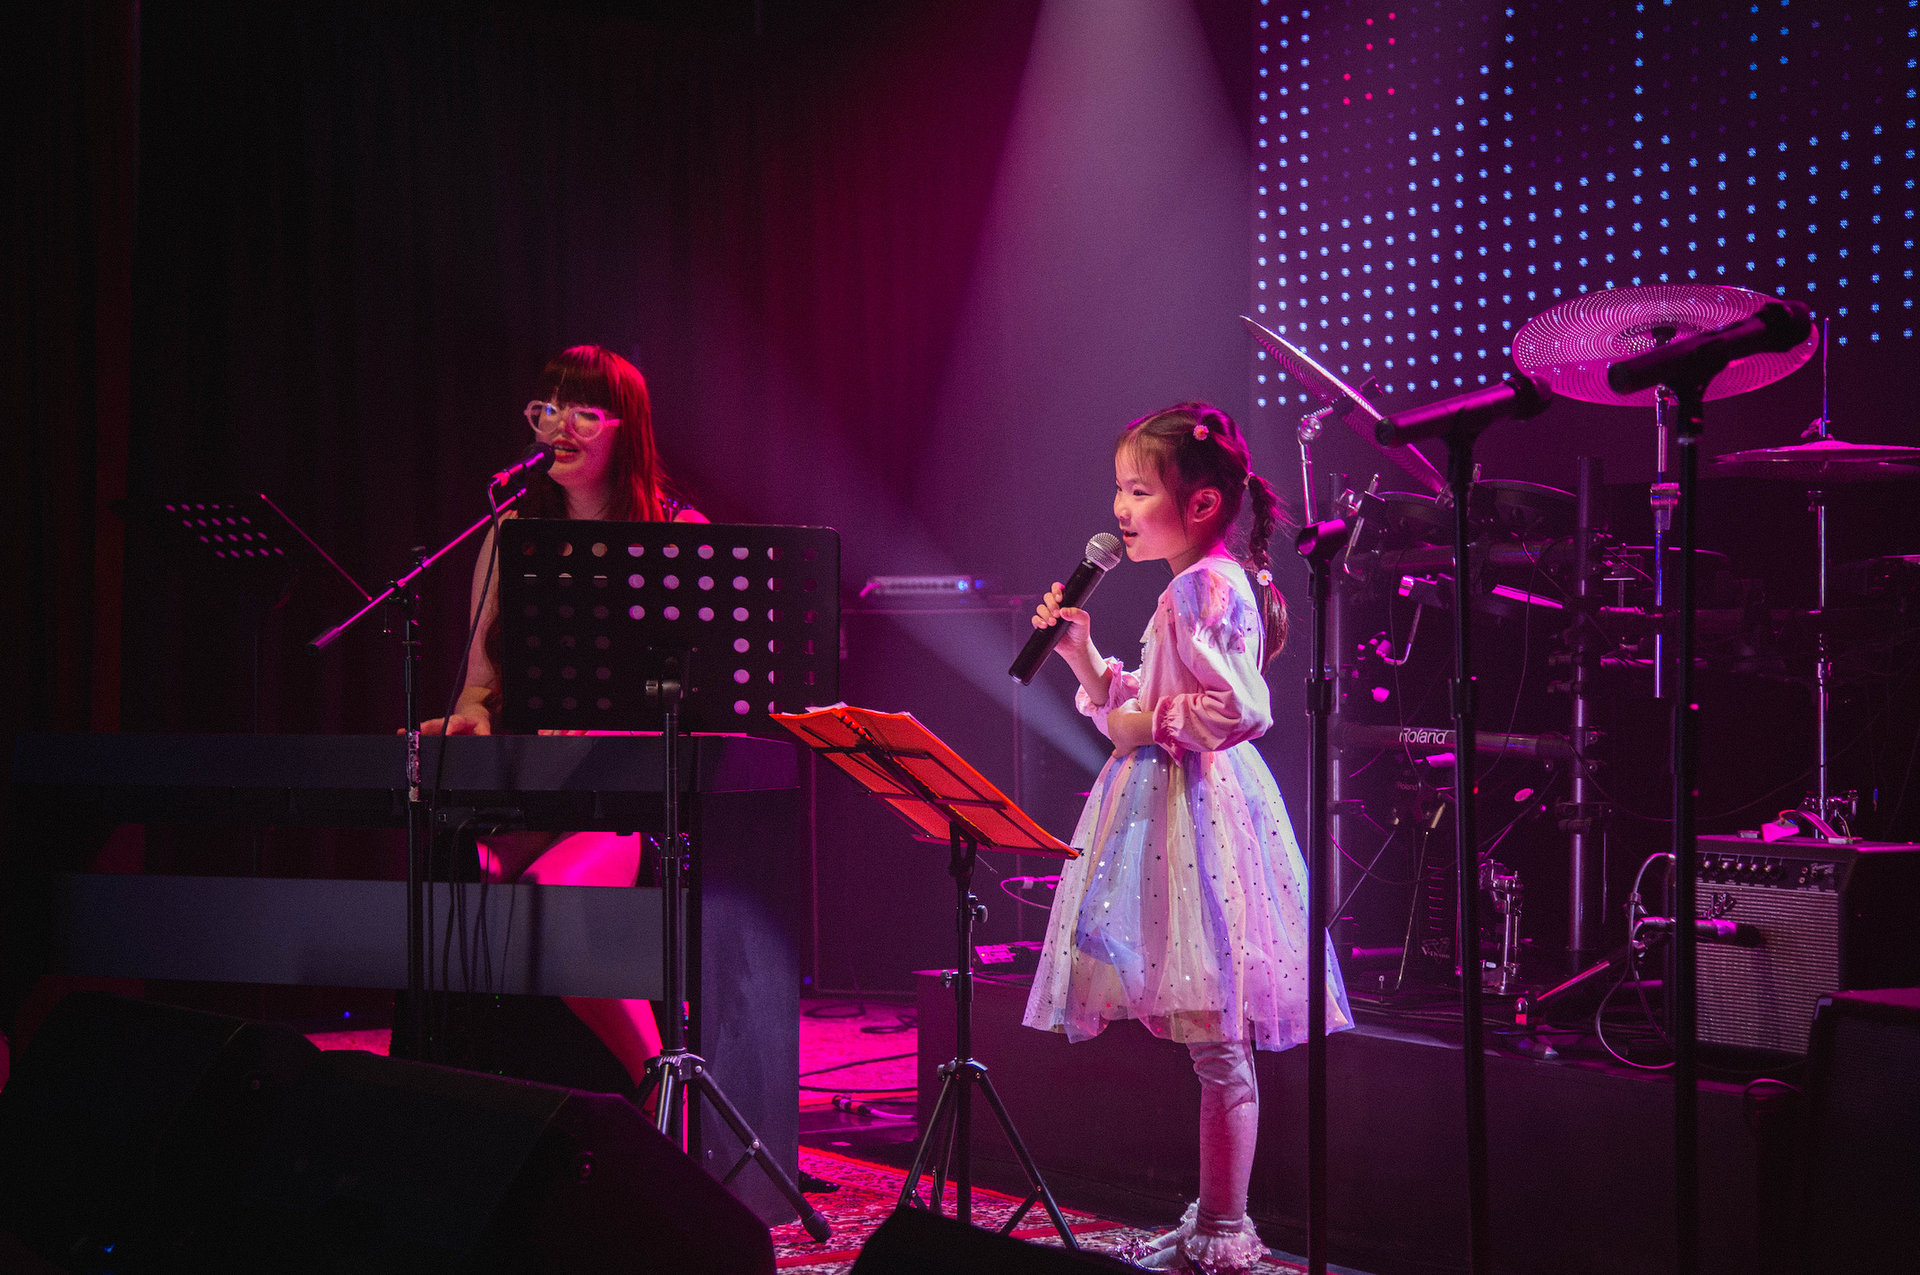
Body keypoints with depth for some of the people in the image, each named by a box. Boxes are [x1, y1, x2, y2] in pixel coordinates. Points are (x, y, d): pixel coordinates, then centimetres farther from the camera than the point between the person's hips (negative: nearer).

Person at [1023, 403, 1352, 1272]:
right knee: (1212, 1045, 14)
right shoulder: (1192, 590, 17)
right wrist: (1084, 654, 13)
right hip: (1178, 813, 11)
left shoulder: (1208, 587, -15)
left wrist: (1152, 727, -15)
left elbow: (1241, 710, -25)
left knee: (1216, 1046, -4)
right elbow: (1139, 711, 23)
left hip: (1202, 814, -11)